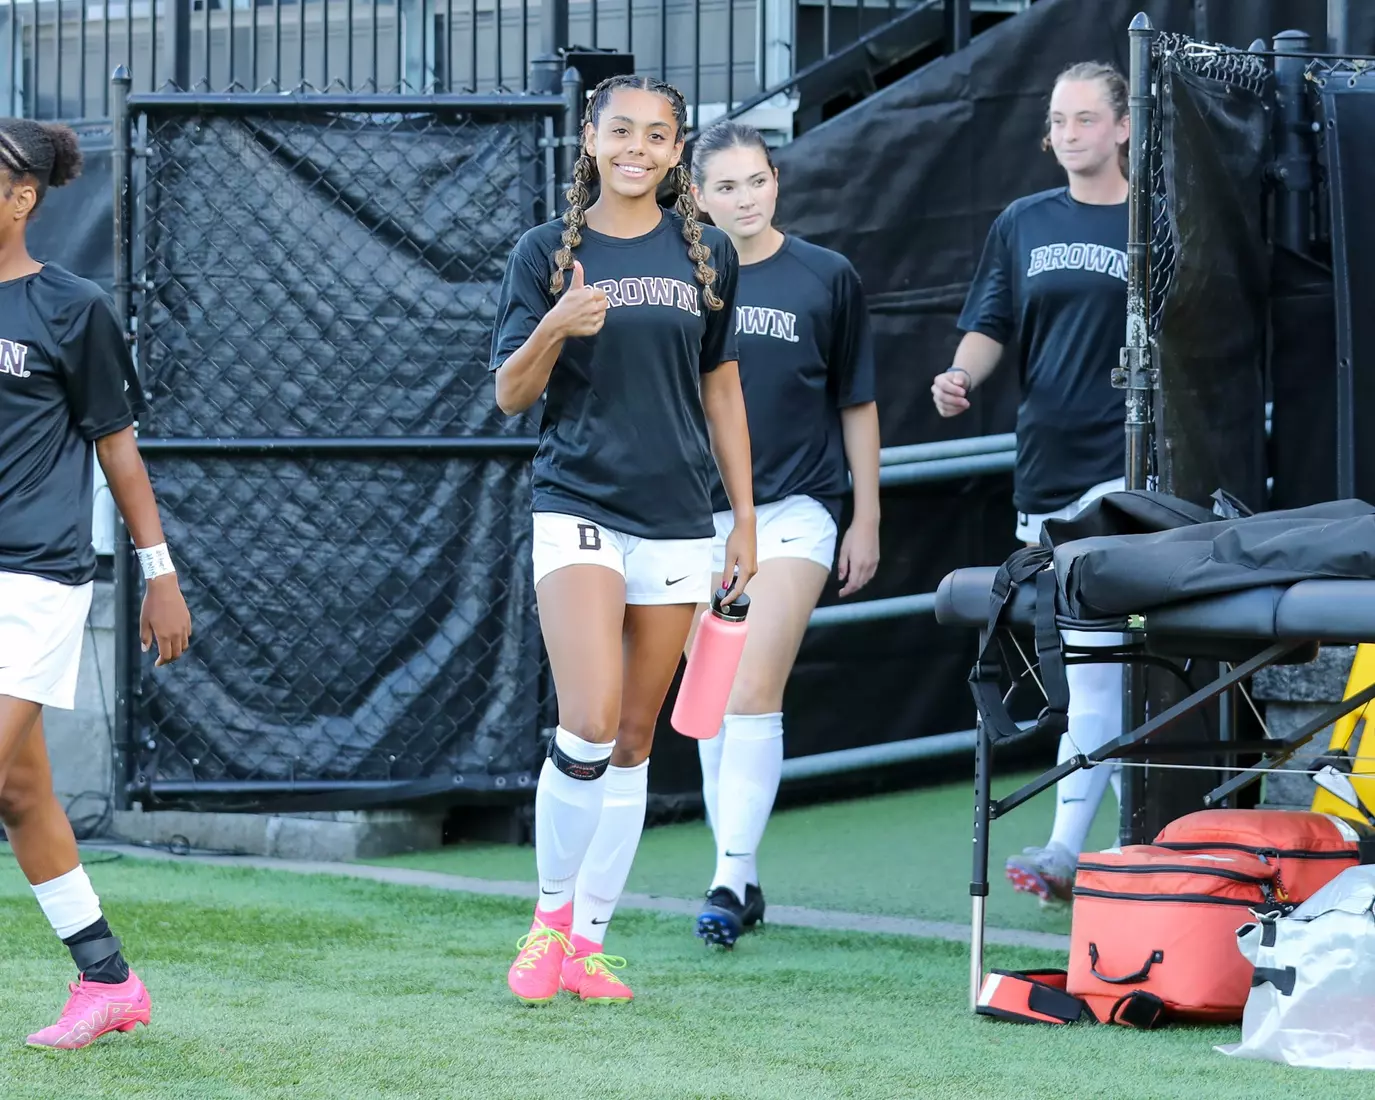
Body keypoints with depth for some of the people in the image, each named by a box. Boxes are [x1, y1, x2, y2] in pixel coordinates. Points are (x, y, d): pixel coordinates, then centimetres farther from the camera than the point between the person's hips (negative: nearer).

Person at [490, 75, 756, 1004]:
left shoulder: (707, 255, 8)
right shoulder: (548, 252, 1)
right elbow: (510, 395, 0)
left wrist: (746, 519, 14)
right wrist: (556, 328, -20)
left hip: (676, 519, 3)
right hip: (577, 505, -3)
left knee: (635, 739, 5)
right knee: (590, 724, -18)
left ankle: (589, 942, 13)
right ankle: (551, 915, 1)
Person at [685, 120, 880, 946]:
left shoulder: (827, 278, 1)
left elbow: (857, 404, 8)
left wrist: (867, 520, 7)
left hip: (795, 510, -2)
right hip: (699, 510, 2)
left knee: (754, 694, -13)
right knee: (712, 705, 6)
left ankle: (729, 879, -14)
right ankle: (743, 878, 15)